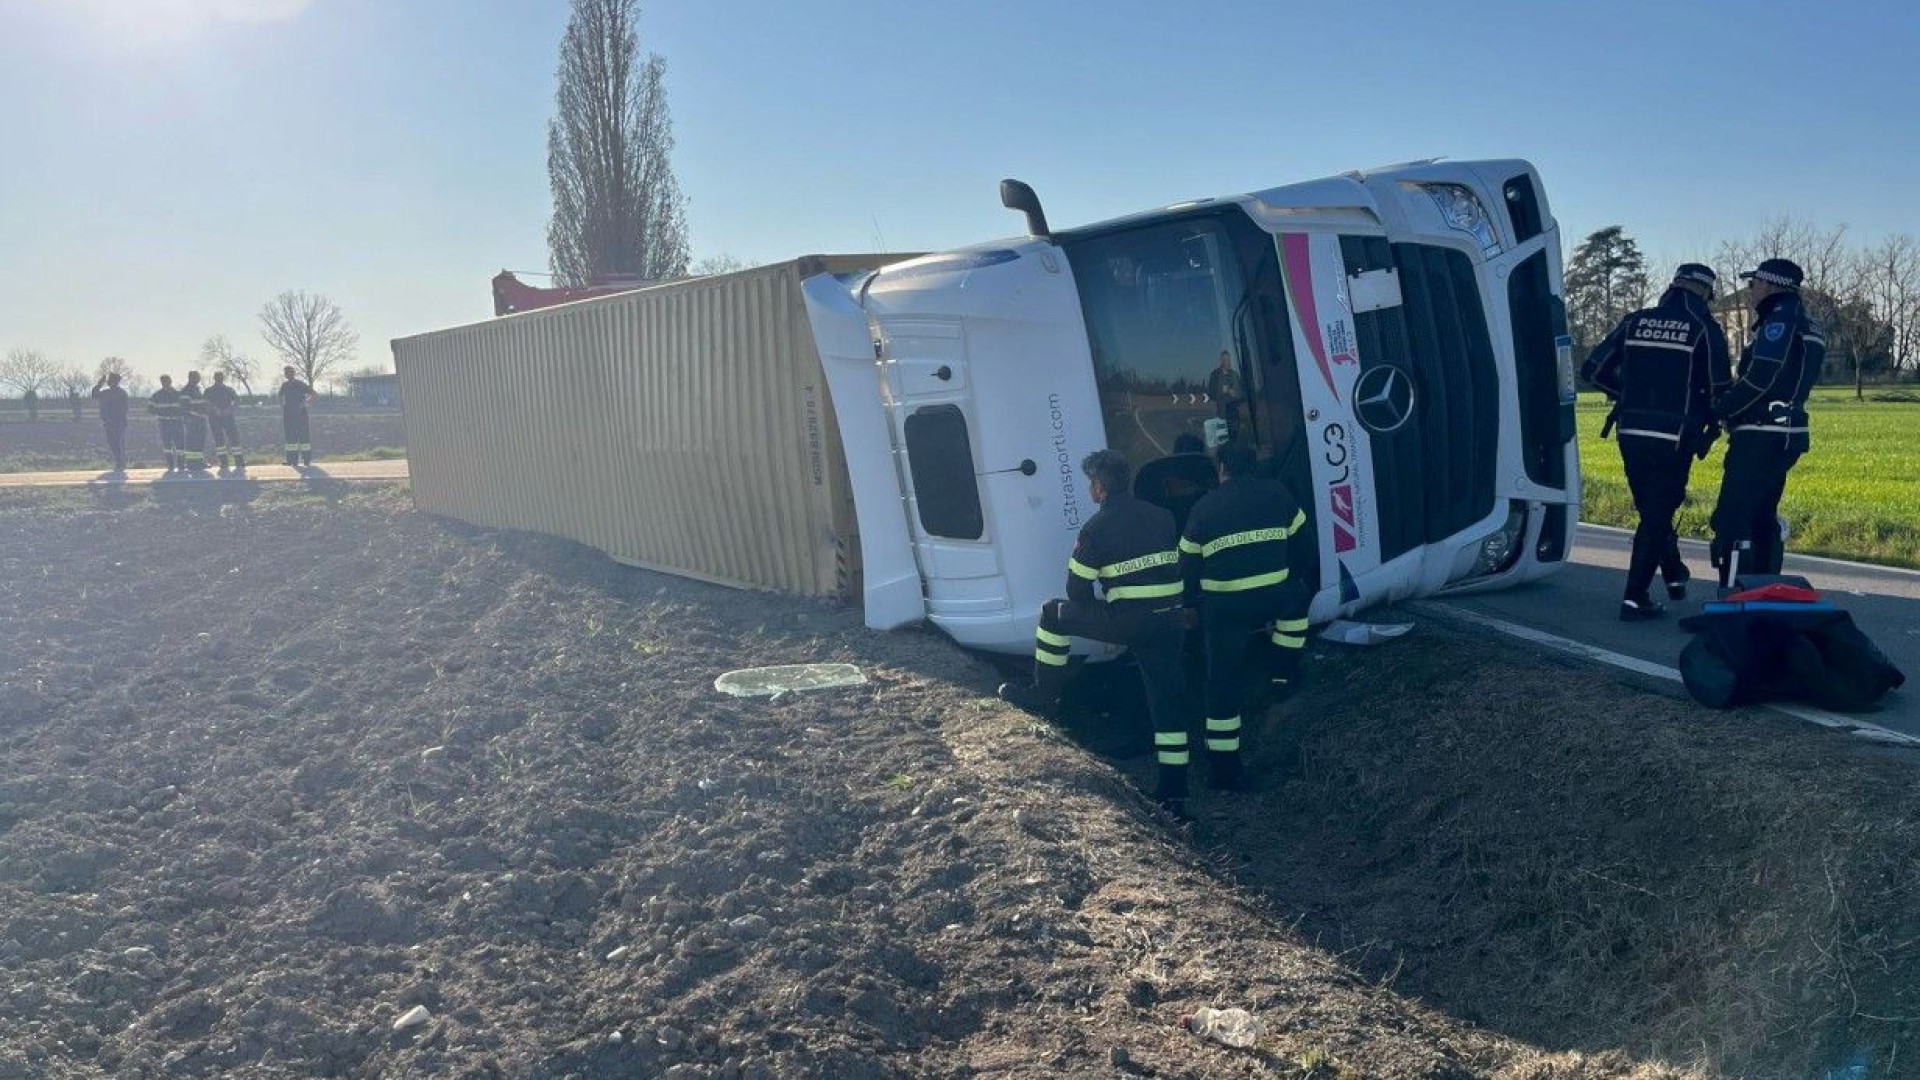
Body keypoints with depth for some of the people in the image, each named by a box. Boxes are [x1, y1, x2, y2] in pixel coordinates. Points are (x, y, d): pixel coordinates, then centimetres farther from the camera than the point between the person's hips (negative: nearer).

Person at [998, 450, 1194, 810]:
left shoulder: (1097, 527, -6)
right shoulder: (1161, 516, 10)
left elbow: (1077, 589, 0)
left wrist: (1102, 616, 19)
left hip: (1127, 621, -5)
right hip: (1168, 623, 5)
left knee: (1053, 614, 14)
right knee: (1168, 702, 9)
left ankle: (1044, 694, 23)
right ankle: (1175, 791, 12)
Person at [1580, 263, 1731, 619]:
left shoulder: (1636, 321, 6)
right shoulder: (1705, 329, -3)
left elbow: (1593, 370, 7)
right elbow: (1720, 391, -4)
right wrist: (1708, 421, 17)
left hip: (1631, 434, 4)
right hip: (1673, 438, -4)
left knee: (1652, 509, 21)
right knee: (1657, 515, 3)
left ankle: (1675, 575, 35)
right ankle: (1634, 599, 1)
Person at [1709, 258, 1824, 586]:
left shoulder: (1781, 318, -11)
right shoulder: (1806, 324, 20)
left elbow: (1760, 378, -20)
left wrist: (1720, 409, -8)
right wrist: (1729, 405, 12)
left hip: (1760, 436, -10)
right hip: (1786, 434, 10)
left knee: (1732, 522, -10)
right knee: (1762, 520, 17)